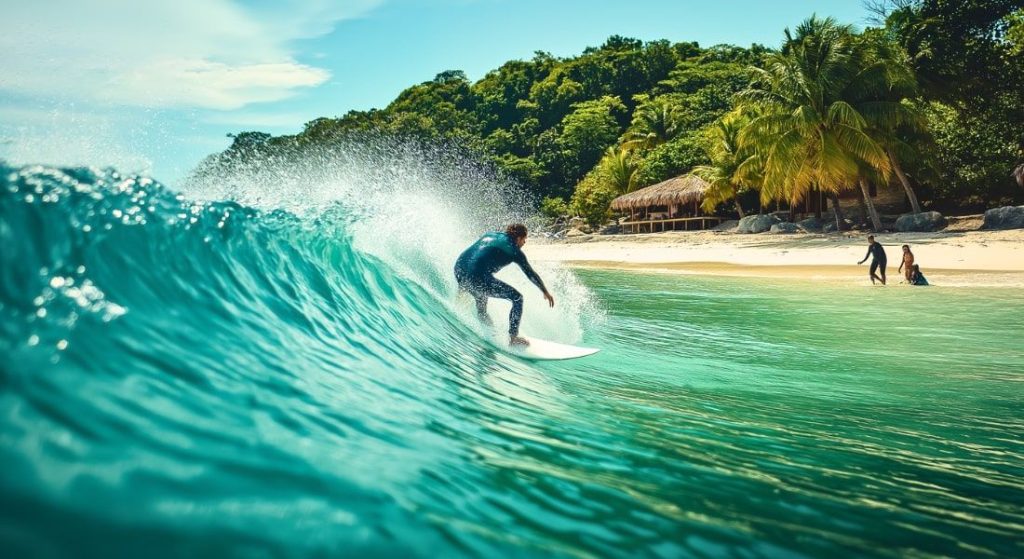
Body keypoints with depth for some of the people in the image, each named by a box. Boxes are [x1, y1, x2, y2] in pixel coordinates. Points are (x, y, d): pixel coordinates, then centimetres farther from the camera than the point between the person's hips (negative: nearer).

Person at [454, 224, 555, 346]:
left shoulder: (491, 234, 23)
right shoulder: (514, 250, 5)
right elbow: (530, 273, 12)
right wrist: (545, 292, 22)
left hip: (459, 269, 8)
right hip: (477, 277, -8)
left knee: (481, 297, 34)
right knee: (517, 298, 5)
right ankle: (513, 338, 7)